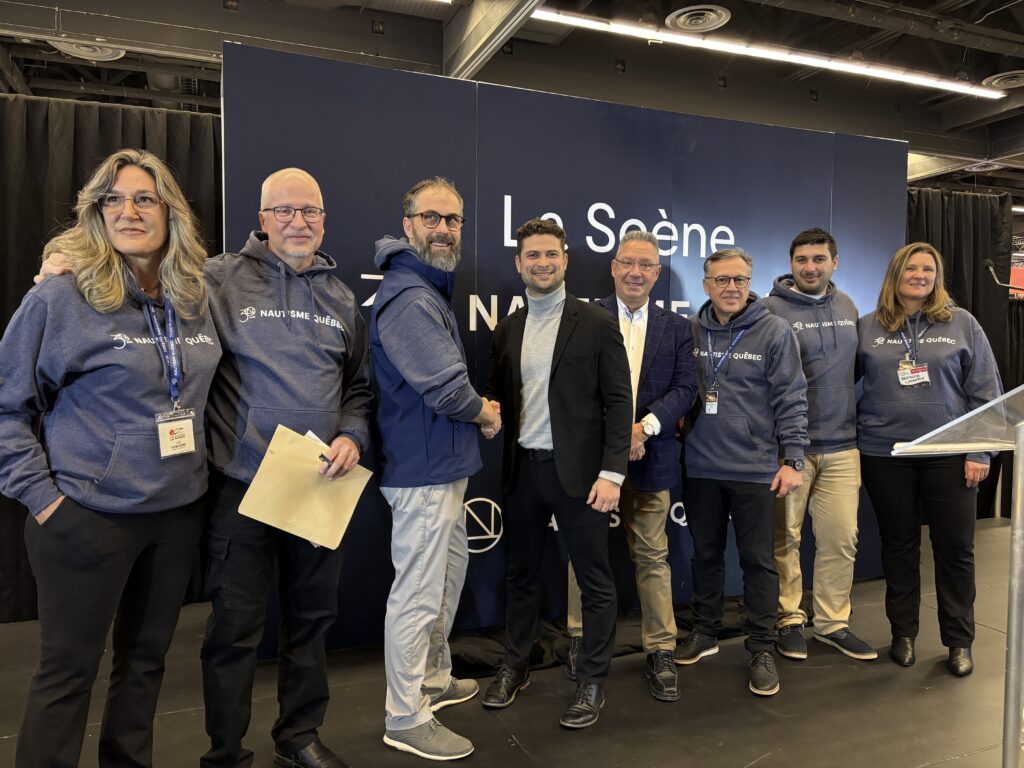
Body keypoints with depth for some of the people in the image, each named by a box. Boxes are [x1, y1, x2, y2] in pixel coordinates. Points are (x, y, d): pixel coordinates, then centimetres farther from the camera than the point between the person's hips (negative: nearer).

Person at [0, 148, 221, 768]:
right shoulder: (61, 298, -9)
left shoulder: (194, 299, 5)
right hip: (89, 516, -5)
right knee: (68, 669, 8)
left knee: (148, 657, 18)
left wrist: (201, 466, 9)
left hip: (179, 513, 5)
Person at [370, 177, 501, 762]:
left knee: (448, 573, 22)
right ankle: (406, 719, 16)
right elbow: (447, 388, -25)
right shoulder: (409, 297, -19)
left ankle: (435, 679, 40)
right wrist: (486, 414, -7)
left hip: (443, 463, 11)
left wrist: (475, 407, 1)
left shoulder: (432, 289, 15)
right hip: (424, 469, -11)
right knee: (419, 593, 0)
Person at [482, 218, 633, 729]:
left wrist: (611, 472, -14)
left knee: (594, 579, 6)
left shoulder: (597, 324, -4)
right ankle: (515, 667, 34)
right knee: (521, 574, 16)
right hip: (522, 470, 4)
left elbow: (618, 402, -7)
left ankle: (592, 682, 22)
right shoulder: (506, 330, 9)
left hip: (577, 470, -4)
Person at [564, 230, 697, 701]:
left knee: (653, 557, 7)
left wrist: (645, 425, -14)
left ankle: (660, 652, 19)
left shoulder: (677, 328, 10)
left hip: (649, 457, 1)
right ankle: (580, 639, 28)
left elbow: (685, 388, 1)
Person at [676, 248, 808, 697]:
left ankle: (762, 650, 20)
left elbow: (791, 398, -5)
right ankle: (704, 632, 32)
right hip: (700, 466, 3)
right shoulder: (690, 331, 4)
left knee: (758, 559, 6)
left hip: (754, 467, -3)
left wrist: (793, 458, -8)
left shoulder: (774, 331, -4)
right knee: (705, 553, 16)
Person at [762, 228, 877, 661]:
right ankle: (788, 621, 20)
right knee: (785, 538, 5)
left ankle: (833, 622, 24)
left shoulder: (848, 309, 11)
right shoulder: (771, 310, -7)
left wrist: (859, 425, 15)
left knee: (841, 539, 8)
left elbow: (856, 370, 18)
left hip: (842, 445, 5)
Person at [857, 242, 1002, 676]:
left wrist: (979, 451, -5)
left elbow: (985, 391, 1)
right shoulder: (868, 327, 4)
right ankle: (903, 633, 25)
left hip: (949, 455, 0)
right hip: (885, 454, 0)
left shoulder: (961, 323, 2)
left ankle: (959, 641, 23)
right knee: (898, 546, 11)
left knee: (955, 548, 6)